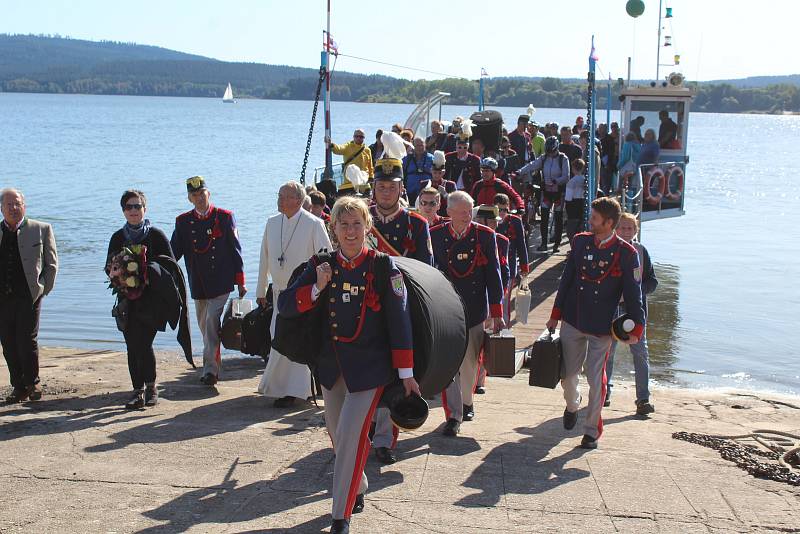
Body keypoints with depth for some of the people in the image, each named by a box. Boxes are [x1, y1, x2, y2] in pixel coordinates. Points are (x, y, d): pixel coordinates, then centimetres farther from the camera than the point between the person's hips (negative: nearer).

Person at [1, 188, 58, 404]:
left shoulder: (42, 230, 4)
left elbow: (51, 263, 7)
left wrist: (44, 289, 2)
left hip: (28, 295, -3)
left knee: (27, 341, -7)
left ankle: (32, 384, 11)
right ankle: (18, 387, 16)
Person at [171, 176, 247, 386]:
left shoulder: (225, 217, 0)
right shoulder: (183, 221, 7)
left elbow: (235, 249, 2)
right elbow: (174, 251, 6)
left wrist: (240, 281, 1)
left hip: (220, 282, -4)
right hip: (198, 285, 4)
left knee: (212, 322, -14)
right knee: (204, 327, 10)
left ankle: (210, 368, -12)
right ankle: (214, 367, 22)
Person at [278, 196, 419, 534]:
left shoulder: (384, 268, -9)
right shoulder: (322, 266, 1)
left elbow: (399, 322, -8)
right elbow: (285, 306, -2)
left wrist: (406, 373, -8)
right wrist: (317, 287, -18)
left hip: (369, 367, -5)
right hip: (331, 365, 5)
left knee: (350, 436, -10)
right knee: (338, 436, 18)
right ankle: (357, 490, 44)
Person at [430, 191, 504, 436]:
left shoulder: (485, 236, -3)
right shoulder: (435, 236, -4)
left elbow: (493, 275, 0)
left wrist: (497, 313, -2)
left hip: (475, 310, 1)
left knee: (470, 361, 14)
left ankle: (466, 401, 37)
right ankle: (453, 415, 0)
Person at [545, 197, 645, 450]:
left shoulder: (626, 253, -9)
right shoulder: (580, 242, 2)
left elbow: (633, 293, -3)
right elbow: (566, 280, 8)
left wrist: (636, 328, -6)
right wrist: (556, 314, 10)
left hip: (602, 327, -3)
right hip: (572, 321, 3)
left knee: (595, 378, 1)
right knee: (568, 373, 11)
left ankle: (592, 430, 17)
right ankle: (572, 406, 43)